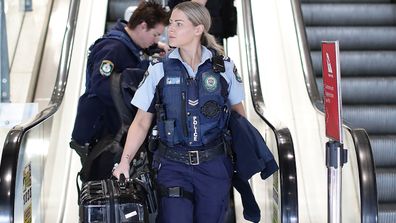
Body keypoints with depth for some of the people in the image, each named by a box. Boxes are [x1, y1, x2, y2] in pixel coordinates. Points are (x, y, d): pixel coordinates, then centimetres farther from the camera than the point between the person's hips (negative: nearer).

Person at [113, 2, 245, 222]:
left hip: (214, 166, 1)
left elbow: (238, 111, 10)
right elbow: (141, 123, 2)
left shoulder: (224, 68, -1)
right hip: (173, 165, -1)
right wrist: (125, 161, -8)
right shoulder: (159, 70, -1)